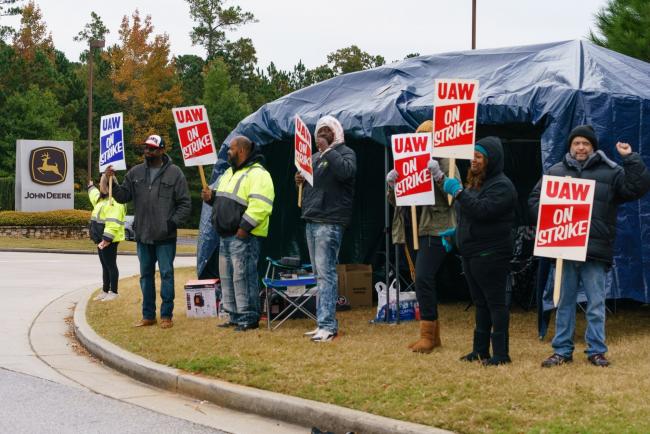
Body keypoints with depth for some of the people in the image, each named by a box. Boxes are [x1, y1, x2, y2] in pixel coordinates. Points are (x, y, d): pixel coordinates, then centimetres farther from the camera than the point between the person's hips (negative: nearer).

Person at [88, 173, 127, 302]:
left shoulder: (115, 201, -19)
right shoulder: (103, 199, 15)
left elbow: (113, 223, -26)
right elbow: (95, 195, 43)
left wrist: (106, 239, -29)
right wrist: (91, 187, 60)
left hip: (109, 241, -10)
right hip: (102, 239, 10)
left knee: (110, 265, -3)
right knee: (105, 266, 15)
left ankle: (113, 292, 4)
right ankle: (105, 291, 21)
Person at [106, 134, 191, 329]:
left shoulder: (174, 173, -4)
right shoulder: (135, 172, 8)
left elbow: (185, 203, -3)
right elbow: (124, 196, 7)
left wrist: (174, 222, -12)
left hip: (165, 236, -4)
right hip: (142, 235, 4)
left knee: (166, 274, 0)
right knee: (146, 275, 11)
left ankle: (166, 315, 9)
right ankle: (148, 315, 20)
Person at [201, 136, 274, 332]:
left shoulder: (257, 174, -12)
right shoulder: (229, 173, 20)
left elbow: (260, 205, -22)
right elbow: (223, 200, 29)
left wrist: (244, 228, -24)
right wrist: (211, 196, 7)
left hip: (243, 236, -10)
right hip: (226, 235, 10)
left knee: (243, 276, -10)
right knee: (227, 277, 13)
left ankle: (249, 318, -5)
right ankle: (235, 317, 20)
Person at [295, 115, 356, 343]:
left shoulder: (345, 153, -2)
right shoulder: (314, 157, 22)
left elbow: (346, 171, -24)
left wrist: (327, 150, -17)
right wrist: (300, 181, 9)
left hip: (330, 222, -9)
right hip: (311, 221, 9)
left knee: (325, 273, -13)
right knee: (320, 274, 10)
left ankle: (327, 325, -14)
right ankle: (325, 323, 15)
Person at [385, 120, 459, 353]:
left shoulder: (445, 162, -4)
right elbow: (396, 200, 16)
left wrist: (438, 175, -24)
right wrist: (391, 184, -4)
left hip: (435, 229, -7)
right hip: (416, 229, 7)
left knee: (423, 278, -14)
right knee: (423, 280, 10)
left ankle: (428, 335, -8)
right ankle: (433, 335, 18)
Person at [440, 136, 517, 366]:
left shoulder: (502, 186, -13)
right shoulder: (475, 182, 18)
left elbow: (482, 210, -28)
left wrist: (458, 192, -28)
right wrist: (456, 232, 17)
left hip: (490, 254, -10)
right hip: (471, 252, 10)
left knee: (495, 301, -5)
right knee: (480, 302, 14)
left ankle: (501, 353, -2)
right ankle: (480, 350, 21)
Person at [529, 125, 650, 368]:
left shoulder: (610, 172, 5)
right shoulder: (556, 172, 11)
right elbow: (535, 199, 16)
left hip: (595, 250, -2)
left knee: (596, 304, 2)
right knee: (564, 303, 9)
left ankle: (596, 351, 10)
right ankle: (562, 351, 16)